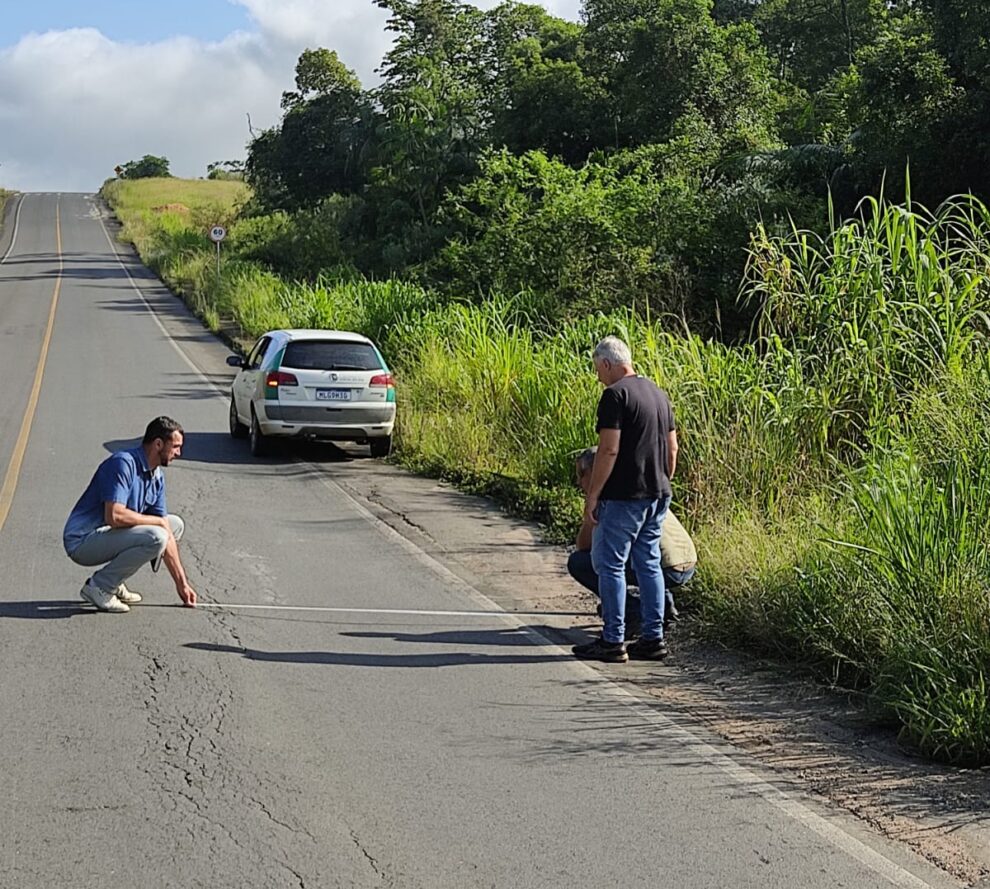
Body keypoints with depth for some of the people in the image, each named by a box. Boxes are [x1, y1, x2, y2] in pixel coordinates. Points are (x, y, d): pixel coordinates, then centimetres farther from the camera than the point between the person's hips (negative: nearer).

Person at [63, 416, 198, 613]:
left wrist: (182, 583, 6)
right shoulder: (123, 464, -19)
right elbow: (114, 516, -30)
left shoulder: (157, 478, 8)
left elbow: (167, 535, 9)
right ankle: (99, 587, -11)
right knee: (155, 536, -26)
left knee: (175, 524, 10)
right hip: (82, 543, -9)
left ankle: (113, 583, 9)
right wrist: (158, 521, -16)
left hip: (107, 536, 9)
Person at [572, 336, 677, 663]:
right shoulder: (658, 393, 13)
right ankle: (653, 638, 15)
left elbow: (608, 450, -18)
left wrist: (591, 496, -14)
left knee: (609, 564, 0)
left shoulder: (615, 394, -13)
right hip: (657, 495, 8)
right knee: (649, 564, 13)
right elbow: (672, 448, 16)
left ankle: (613, 642, 2)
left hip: (623, 497, -8)